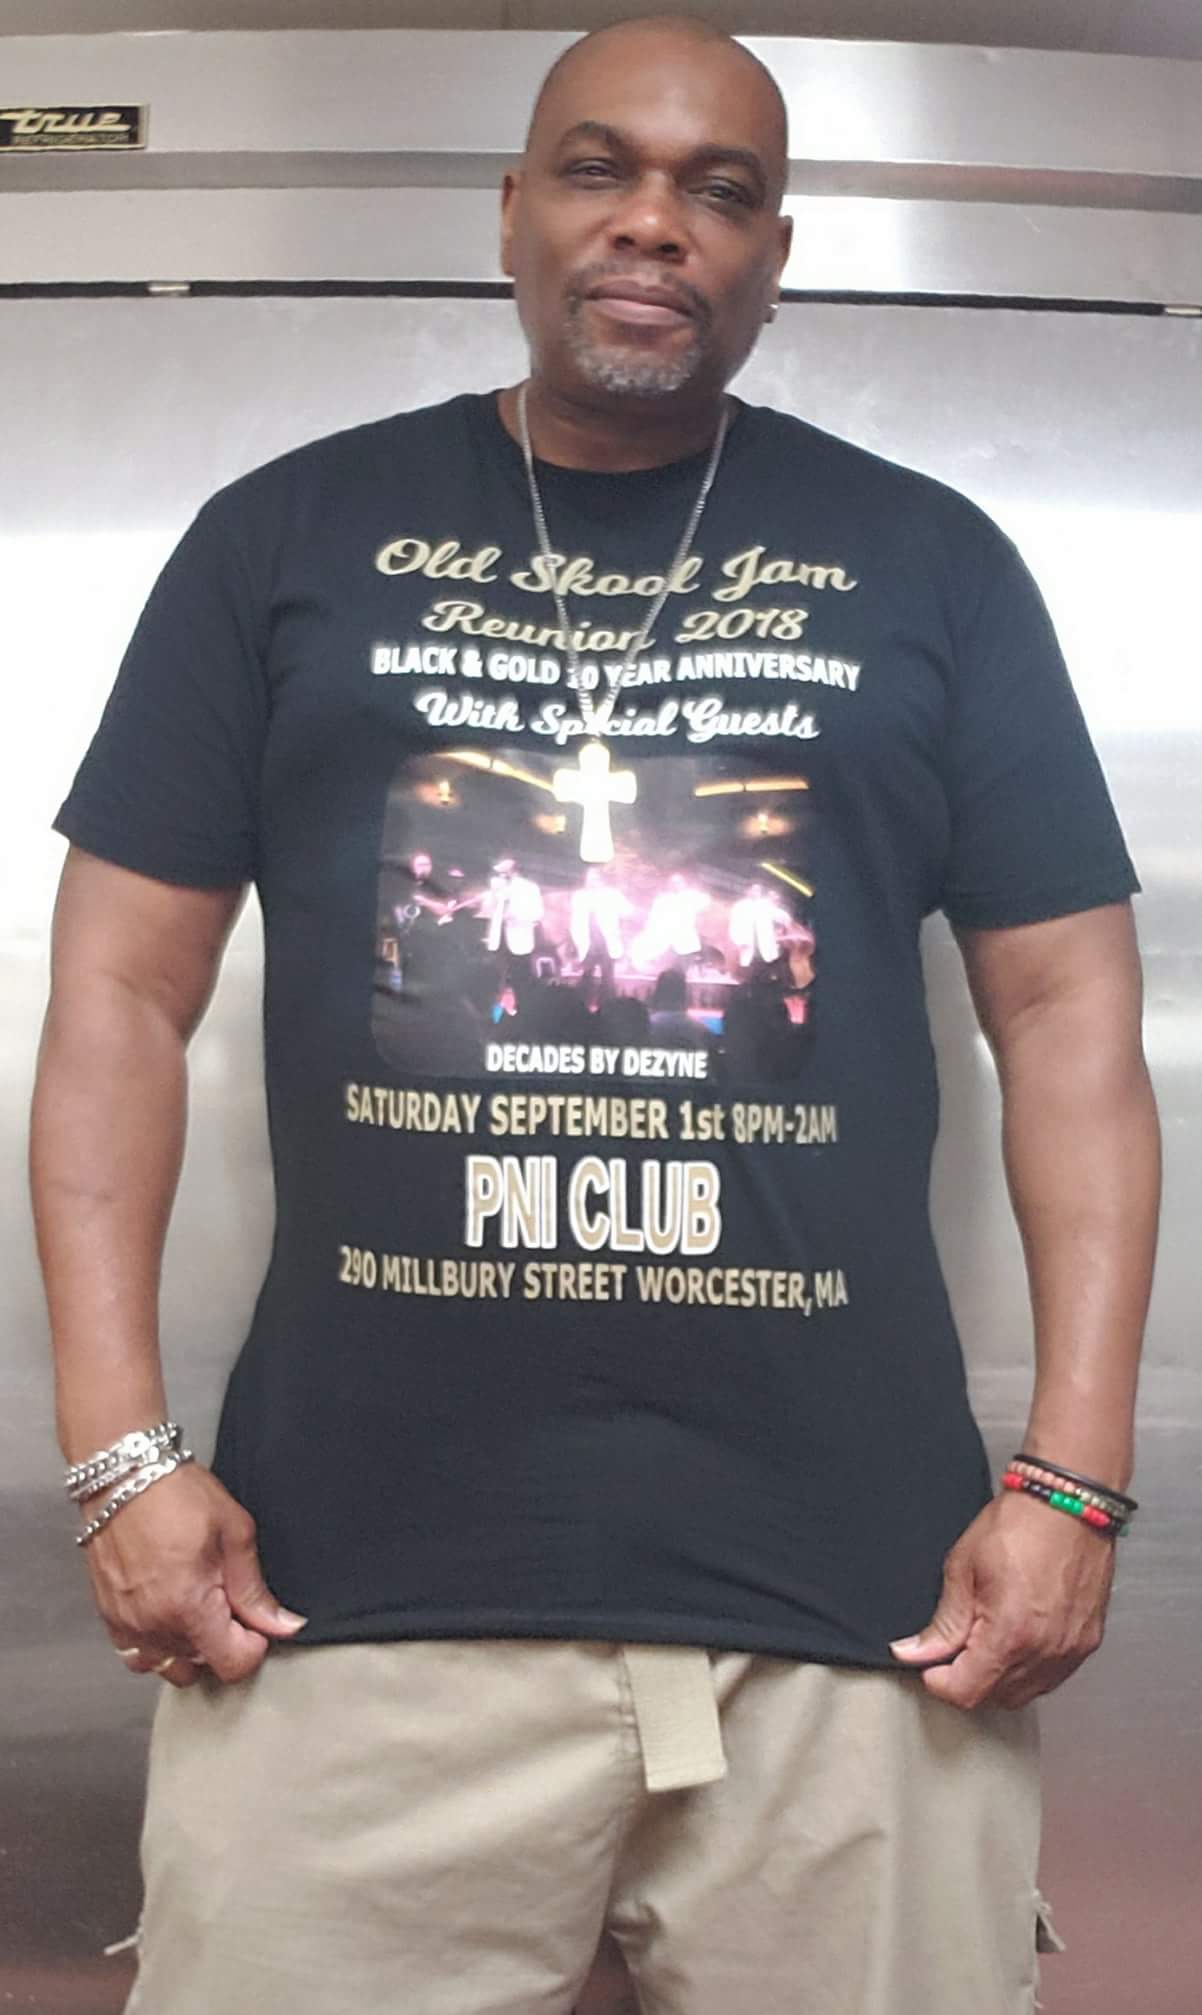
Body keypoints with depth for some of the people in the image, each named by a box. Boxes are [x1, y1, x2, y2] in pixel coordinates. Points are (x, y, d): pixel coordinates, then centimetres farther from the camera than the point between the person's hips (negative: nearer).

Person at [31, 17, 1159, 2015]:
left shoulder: (935, 566, 8)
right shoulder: (287, 538, 8)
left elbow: (1068, 1010, 6)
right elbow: (123, 989, 5)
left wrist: (1073, 1476, -4)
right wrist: (121, 1452, -5)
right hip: (343, 1584, 0)